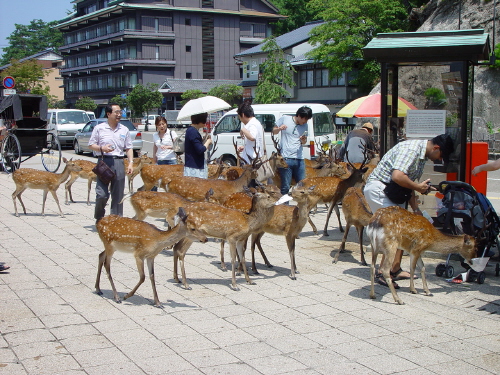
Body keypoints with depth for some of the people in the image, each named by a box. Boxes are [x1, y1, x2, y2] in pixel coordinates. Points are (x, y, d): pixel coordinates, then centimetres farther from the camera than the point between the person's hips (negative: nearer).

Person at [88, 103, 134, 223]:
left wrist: (131, 162, 2)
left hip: (119, 162, 3)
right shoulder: (99, 128, 4)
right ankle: (99, 217, 13)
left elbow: (128, 148, 14)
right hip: (104, 161, -3)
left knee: (118, 194, 4)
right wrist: (102, 148, -11)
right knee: (102, 194, -8)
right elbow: (91, 145, 7)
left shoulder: (124, 130, 12)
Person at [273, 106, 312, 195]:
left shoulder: (305, 126, 11)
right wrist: (279, 128, -12)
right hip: (286, 158, -4)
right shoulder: (284, 119, 0)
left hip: (299, 159, 4)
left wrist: (303, 140, -5)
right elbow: (274, 132, 10)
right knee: (286, 187, -6)